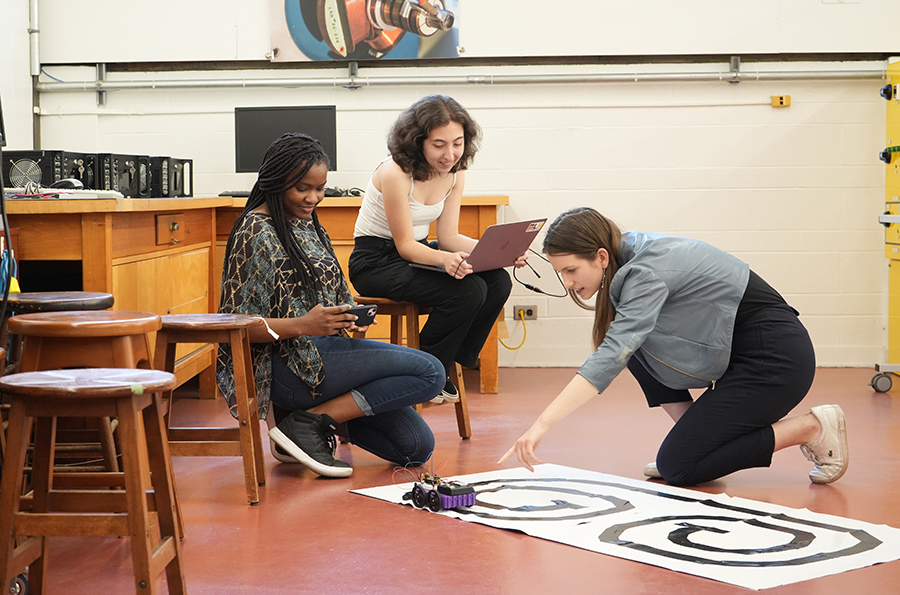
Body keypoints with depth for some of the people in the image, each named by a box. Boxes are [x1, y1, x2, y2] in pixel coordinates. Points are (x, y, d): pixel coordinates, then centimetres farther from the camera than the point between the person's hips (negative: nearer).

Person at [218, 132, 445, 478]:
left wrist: (348, 318, -1)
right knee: (429, 372, -18)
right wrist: (304, 325, -27)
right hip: (286, 367, -9)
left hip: (325, 349, 9)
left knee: (417, 446, -1)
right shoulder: (257, 233, -9)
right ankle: (309, 423, -15)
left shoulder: (307, 224, 17)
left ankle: (312, 415, 8)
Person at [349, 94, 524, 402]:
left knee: (498, 282, -16)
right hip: (375, 262, -7)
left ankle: (456, 361, 2)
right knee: (467, 291, -28)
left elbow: (448, 236, 0)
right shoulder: (395, 173, -23)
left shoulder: (455, 173, -1)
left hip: (417, 254, 7)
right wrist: (445, 259, -41)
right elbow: (405, 244, -21)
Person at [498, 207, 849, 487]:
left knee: (677, 467, -11)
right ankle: (696, 438, 6)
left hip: (776, 356, -9)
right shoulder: (631, 259, 4)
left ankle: (813, 428, -5)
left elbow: (613, 355, -35)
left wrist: (543, 423, -40)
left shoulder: (647, 271, -23)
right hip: (735, 351, 9)